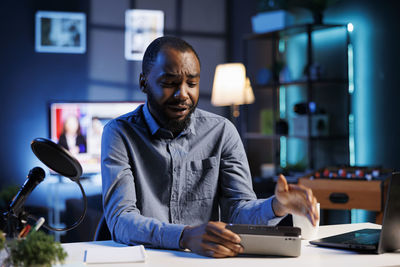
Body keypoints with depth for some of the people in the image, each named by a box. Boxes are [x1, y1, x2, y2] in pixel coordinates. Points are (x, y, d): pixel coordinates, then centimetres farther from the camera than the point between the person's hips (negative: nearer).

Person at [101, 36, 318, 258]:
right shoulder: (120, 133, -3)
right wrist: (185, 236, -31)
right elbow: (120, 220, -14)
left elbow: (238, 210, 1)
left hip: (209, 259, 3)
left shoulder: (221, 132, 6)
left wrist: (278, 206, -21)